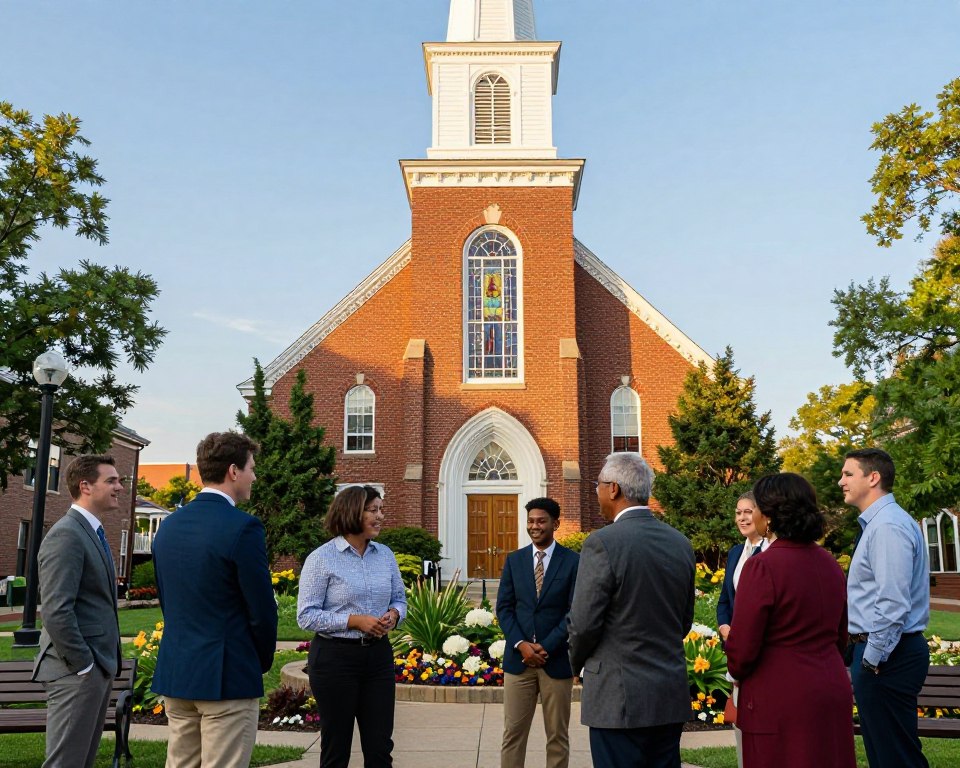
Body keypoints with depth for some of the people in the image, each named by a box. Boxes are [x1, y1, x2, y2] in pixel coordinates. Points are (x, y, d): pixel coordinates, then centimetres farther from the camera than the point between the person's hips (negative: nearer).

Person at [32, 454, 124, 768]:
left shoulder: (92, 533, 15)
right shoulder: (66, 535, -15)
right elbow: (56, 611, -22)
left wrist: (105, 664, 15)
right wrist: (83, 665, -18)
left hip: (97, 668, 9)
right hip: (77, 672, -9)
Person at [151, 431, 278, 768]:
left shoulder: (169, 525, 6)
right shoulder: (243, 527, -16)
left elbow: (167, 600, 13)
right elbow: (261, 610, -13)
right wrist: (263, 661, 5)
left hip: (175, 672, 7)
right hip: (227, 676, -7)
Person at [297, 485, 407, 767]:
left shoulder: (385, 554, 6)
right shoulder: (321, 558, -10)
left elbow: (399, 599, 14)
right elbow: (306, 615, -11)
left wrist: (394, 615, -9)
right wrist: (354, 620, -20)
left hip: (379, 654, 5)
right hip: (335, 657, -4)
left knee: (380, 745, 8)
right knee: (336, 745, 9)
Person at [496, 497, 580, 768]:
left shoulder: (573, 561, -2)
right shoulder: (514, 560, 7)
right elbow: (504, 607, 4)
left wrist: (546, 647, -13)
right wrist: (521, 644, -10)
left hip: (557, 659, -2)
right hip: (518, 658, 2)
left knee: (557, 735, 8)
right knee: (513, 732, 5)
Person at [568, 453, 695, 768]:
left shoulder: (603, 543, -16)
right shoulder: (681, 543, 4)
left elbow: (584, 623, -14)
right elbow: (685, 621, 12)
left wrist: (578, 662, 4)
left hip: (620, 698, -6)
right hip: (672, 697, 6)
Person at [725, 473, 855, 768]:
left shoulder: (763, 567, -18)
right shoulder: (830, 563, 6)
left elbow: (742, 648, -15)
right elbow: (841, 636, 16)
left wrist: (738, 673, 5)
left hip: (781, 702, -7)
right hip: (834, 693, 7)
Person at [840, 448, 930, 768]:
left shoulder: (888, 526, -19)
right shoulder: (878, 523, 14)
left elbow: (893, 604, -25)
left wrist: (872, 658, -18)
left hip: (885, 657, -10)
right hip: (878, 650, 10)